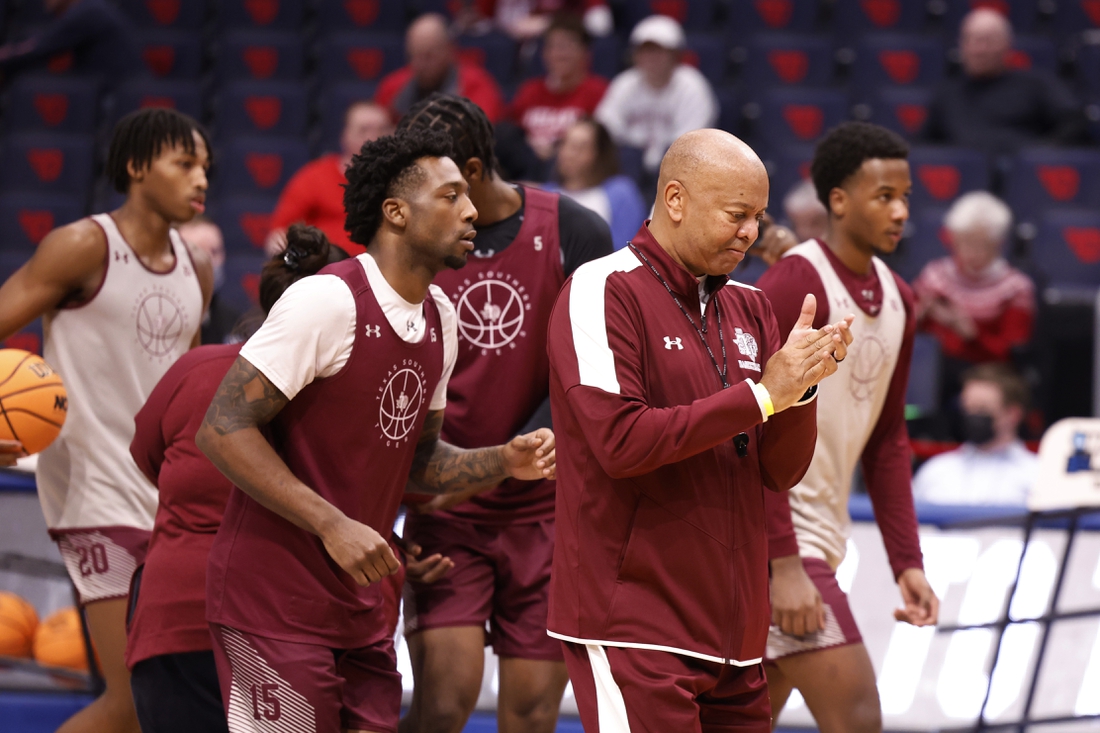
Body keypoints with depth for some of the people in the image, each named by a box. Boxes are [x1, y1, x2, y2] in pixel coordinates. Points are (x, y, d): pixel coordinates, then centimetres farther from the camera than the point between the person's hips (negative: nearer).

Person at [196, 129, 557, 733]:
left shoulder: (440, 319, 11)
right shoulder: (328, 301, -16)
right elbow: (222, 429, -20)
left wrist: (503, 462, 2)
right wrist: (333, 525, -24)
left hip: (359, 609, 8)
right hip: (274, 599, -8)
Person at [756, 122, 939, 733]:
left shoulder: (897, 300, 11)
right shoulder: (793, 286, -15)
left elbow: (887, 443, 16)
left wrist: (907, 562, 9)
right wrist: (783, 563, -23)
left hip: (821, 536, 9)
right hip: (774, 541, -9)